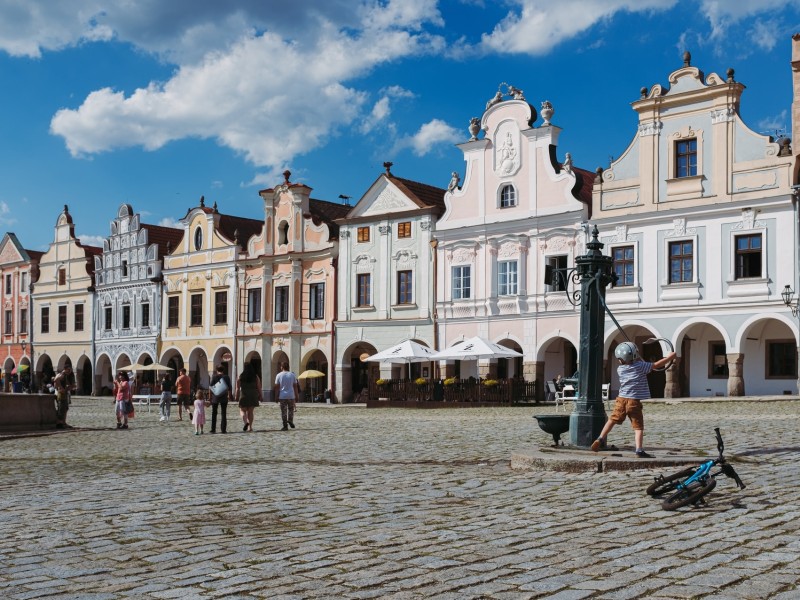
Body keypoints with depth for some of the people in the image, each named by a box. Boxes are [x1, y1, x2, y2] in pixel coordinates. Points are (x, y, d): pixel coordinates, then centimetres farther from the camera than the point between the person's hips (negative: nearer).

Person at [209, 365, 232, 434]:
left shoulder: (214, 377, -6)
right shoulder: (226, 377, -2)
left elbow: (211, 387, -6)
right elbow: (230, 388, 1)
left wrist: (210, 397, 2)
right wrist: (230, 395, 14)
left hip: (215, 397, -1)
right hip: (224, 398, 1)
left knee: (214, 413, 10)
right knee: (223, 414, 5)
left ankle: (213, 429, 8)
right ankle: (223, 429, 1)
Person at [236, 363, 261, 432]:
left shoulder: (240, 377, -1)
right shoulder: (256, 377, 1)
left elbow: (238, 388, -3)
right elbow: (259, 387, 0)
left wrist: (237, 397, 3)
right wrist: (260, 396, 7)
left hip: (244, 395, -2)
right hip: (253, 396, 2)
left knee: (242, 410, 7)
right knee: (250, 411, 9)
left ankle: (245, 422, -19)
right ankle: (250, 426, 6)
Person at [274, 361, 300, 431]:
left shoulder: (279, 375, -1)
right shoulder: (292, 375, 3)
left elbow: (277, 387, -1)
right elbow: (295, 387, 4)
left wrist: (276, 396, 5)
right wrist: (297, 396, 10)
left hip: (282, 396, -1)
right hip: (291, 396, 1)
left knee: (283, 411, 2)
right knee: (291, 409, 17)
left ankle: (285, 426, 1)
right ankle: (290, 421, 2)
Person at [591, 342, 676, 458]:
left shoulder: (620, 369, 5)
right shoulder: (640, 366, -8)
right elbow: (657, 364, -4)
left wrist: (639, 360, 21)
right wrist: (670, 357, 9)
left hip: (621, 399, 4)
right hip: (634, 401, -4)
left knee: (612, 420, 16)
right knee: (638, 427, 0)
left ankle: (601, 439, 8)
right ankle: (639, 450, -9)